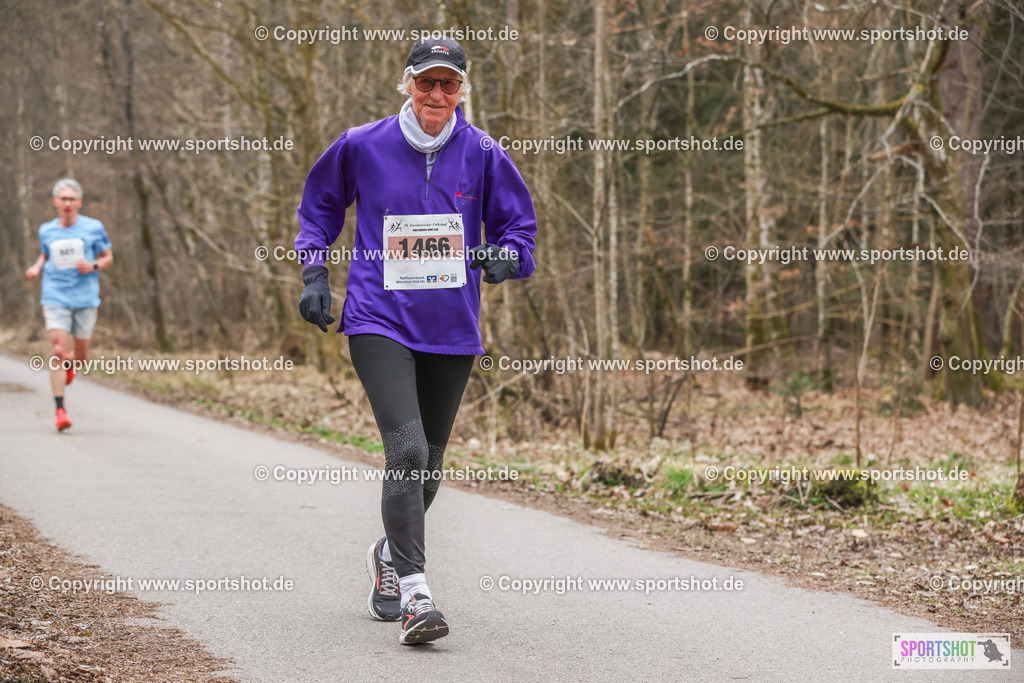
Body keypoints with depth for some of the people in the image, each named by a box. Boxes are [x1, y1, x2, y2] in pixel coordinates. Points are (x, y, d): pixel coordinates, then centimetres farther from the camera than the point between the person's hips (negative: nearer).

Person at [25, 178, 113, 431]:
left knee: (81, 355, 7)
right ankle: (60, 409, -12)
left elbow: (108, 257, 8)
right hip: (55, 298, 0)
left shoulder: (94, 228, 1)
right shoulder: (46, 230, 7)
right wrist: (36, 268, 3)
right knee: (58, 350, -14)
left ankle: (70, 363, 47)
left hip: (85, 299, 0)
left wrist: (93, 266, -12)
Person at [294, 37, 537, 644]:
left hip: (452, 328, 3)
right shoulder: (362, 147, 0)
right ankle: (414, 593, -21)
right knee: (406, 449, -20)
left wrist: (504, 256, -11)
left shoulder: (482, 155, 2)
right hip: (379, 321, -3)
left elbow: (519, 223, 11)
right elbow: (320, 208, 16)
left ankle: (390, 556, 39)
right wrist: (315, 274, 5)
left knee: (429, 461, 12)